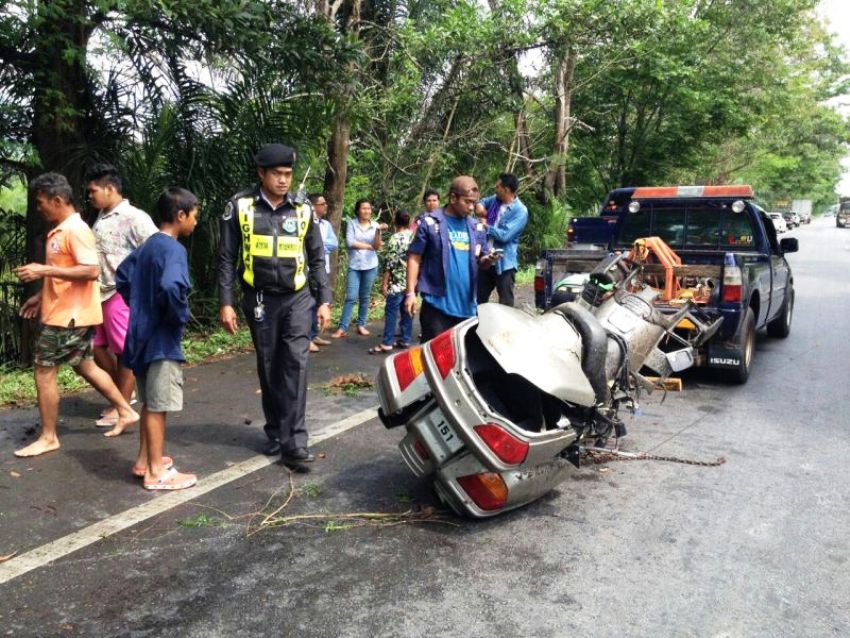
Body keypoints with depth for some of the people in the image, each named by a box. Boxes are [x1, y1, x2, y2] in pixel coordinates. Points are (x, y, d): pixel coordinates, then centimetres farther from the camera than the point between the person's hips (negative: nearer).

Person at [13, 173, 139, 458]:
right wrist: (41, 296, 18)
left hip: (70, 315, -10)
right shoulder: (60, 230, 13)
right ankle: (126, 411, 25)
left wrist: (44, 270, -26)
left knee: (44, 372, -1)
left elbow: (91, 271, -26)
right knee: (85, 366, 17)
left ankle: (48, 437, 10)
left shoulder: (75, 230, -18)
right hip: (68, 313, 10)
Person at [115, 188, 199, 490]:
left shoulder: (147, 246, 10)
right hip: (161, 339, -9)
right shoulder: (174, 249, -18)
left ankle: (145, 460, 31)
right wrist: (180, 316, -19)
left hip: (143, 333, 9)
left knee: (150, 403, 19)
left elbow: (122, 277, 19)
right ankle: (156, 472, 8)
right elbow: (172, 287, -36)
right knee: (158, 406, -1)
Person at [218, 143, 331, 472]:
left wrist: (324, 300, 4)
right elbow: (227, 258, 1)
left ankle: (294, 442, -8)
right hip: (260, 299, 0)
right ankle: (276, 433, 24)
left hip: (298, 298, 0)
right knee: (269, 368, 8)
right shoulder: (241, 206, -2)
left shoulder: (303, 209, 3)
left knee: (296, 363, -11)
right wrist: (226, 303, -4)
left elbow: (317, 258, 9)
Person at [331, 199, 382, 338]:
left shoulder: (375, 225, 5)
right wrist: (370, 246, -6)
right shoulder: (351, 223, 0)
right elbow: (350, 242, -11)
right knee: (351, 297, -7)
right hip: (354, 265, -2)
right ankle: (342, 328, -4)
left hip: (370, 266, 2)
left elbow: (378, 247, -3)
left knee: (365, 297, 8)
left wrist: (378, 232, -19)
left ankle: (361, 325, 17)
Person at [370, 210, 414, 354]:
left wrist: (384, 283, -7)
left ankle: (387, 343, -4)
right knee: (407, 311, 12)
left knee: (391, 311, -3)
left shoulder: (395, 239, -12)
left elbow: (390, 264, -13)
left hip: (398, 282, -6)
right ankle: (405, 340, 16)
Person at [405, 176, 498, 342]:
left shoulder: (477, 227, 9)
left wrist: (488, 260, -9)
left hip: (467, 305, 5)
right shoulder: (430, 222, -5)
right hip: (437, 303, -5)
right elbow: (414, 257, -4)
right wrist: (410, 292, -10)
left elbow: (480, 261, 16)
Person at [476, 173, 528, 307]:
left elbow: (504, 235, -24)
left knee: (505, 303, -1)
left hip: (504, 262, -7)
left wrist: (486, 226, -9)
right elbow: (482, 203, 28)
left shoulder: (520, 211, -16)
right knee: (478, 299, 14)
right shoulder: (494, 200, 6)